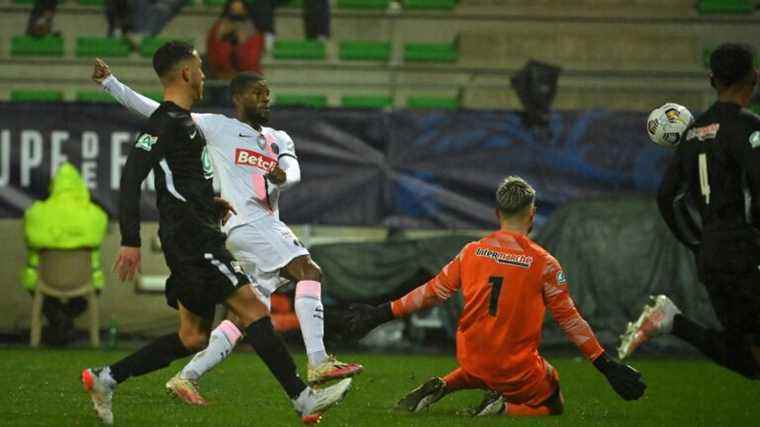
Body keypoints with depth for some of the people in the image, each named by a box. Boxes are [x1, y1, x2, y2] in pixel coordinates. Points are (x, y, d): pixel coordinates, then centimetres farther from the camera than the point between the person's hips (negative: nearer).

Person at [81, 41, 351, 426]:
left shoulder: (183, 121, 19)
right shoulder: (166, 123, -12)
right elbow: (131, 178, -20)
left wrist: (209, 204, 18)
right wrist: (130, 242, -24)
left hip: (199, 238, 11)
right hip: (192, 239, -11)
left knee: (193, 337, 10)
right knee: (252, 308, -13)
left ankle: (105, 379, 13)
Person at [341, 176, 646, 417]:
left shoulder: (472, 252, -1)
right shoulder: (543, 263, -10)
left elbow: (432, 292, 3)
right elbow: (569, 319, -9)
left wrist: (381, 314, 14)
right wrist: (606, 365, -3)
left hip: (472, 358, 5)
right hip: (517, 369, -5)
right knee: (553, 405, 20)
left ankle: (441, 386, 12)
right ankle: (505, 408, -11)